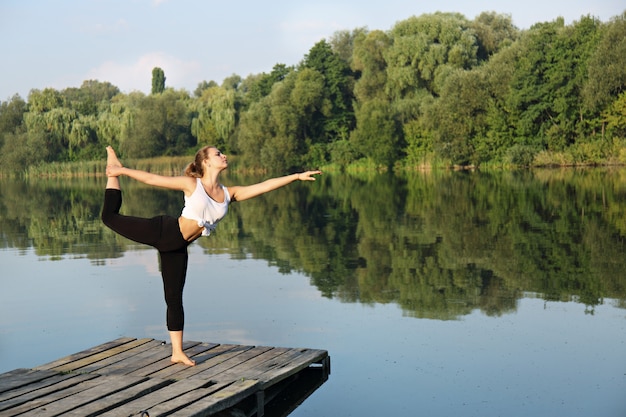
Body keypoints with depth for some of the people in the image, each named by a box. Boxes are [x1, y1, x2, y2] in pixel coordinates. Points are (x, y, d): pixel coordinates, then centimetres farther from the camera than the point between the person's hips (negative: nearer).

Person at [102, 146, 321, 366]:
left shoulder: (229, 193, 4)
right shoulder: (192, 184, -8)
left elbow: (265, 185, 2)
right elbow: (152, 179, -5)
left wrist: (297, 176, 0)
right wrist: (121, 171, -4)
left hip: (176, 247, 4)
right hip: (162, 231, -4)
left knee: (174, 298, 10)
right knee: (110, 216, 0)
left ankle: (177, 352, 16)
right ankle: (112, 172, 24)